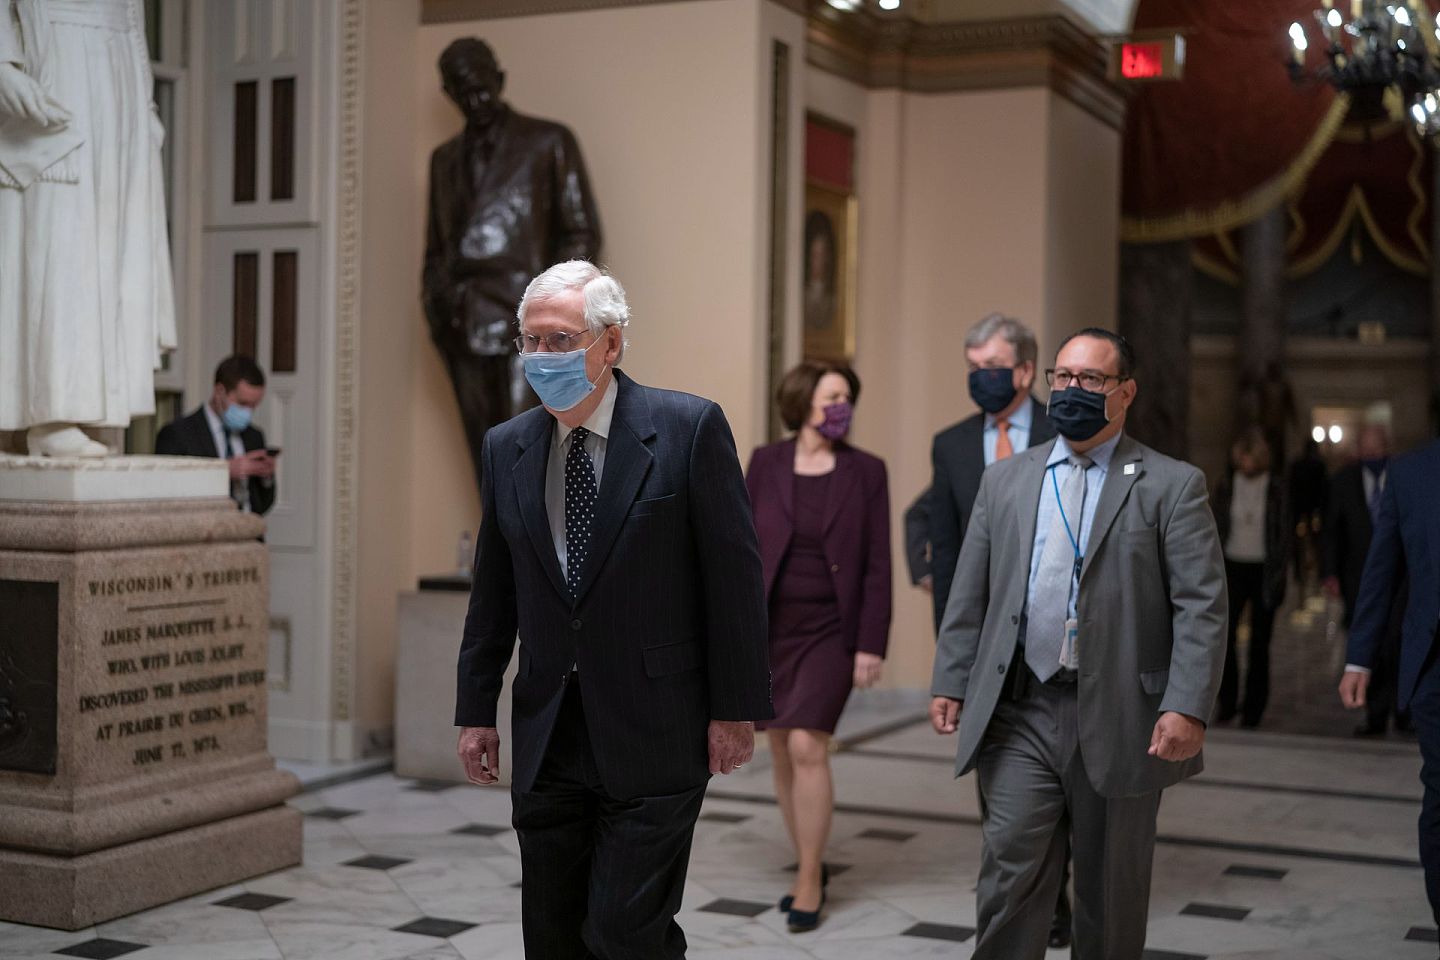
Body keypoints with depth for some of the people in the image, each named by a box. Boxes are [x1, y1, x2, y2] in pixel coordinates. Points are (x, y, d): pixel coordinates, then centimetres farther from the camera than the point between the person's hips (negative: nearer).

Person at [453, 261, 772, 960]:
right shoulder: (506, 448, 8)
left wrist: (736, 707, -8)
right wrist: (475, 710, 12)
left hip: (654, 738, -5)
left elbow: (735, 575, -6)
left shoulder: (688, 428, -7)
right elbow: (492, 592, 13)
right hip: (547, 739, 5)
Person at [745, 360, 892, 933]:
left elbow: (877, 565, -5)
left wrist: (871, 645, -11)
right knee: (783, 755, 9)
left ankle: (809, 879, -2)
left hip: (832, 630, -3)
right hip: (770, 627, 3)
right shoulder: (765, 463, 0)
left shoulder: (866, 471, -4)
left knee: (807, 748, -15)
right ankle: (810, 870, 25)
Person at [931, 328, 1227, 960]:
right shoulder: (1004, 481, 12)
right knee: (1010, 877, -2)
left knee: (1112, 895, 10)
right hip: (1018, 717, 2)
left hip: (1120, 722, -2)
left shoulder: (1171, 486, 0)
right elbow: (969, 595, 13)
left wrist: (1188, 708, -16)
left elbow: (1202, 606, -7)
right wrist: (951, 683, 6)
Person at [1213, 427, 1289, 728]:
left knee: (1259, 642, 3)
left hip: (1263, 570, -1)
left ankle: (1253, 709, 11)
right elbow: (1218, 529, 9)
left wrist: (1279, 574, -4)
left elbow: (1284, 534, 2)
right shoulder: (1226, 486, 5)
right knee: (1224, 635, -8)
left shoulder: (1276, 489, 0)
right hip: (1233, 566, 1)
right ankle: (1227, 704, 6)